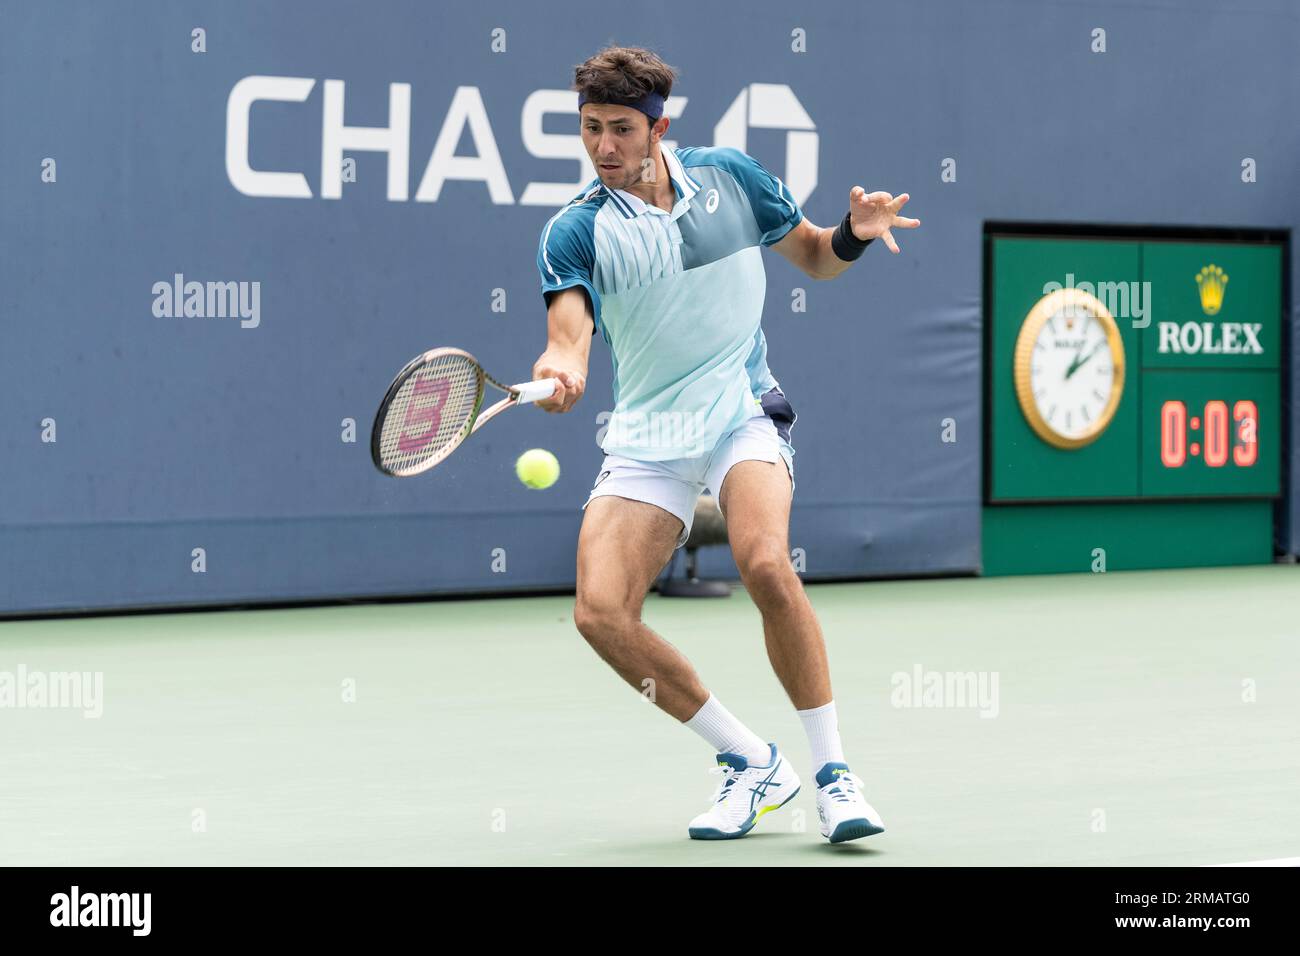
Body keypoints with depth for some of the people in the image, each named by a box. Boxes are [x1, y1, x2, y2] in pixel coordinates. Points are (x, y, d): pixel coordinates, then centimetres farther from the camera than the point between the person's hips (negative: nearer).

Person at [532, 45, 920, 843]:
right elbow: (571, 329, -21)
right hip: (646, 438, 1)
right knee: (601, 612, -16)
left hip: (743, 413, -1)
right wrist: (562, 369, -45)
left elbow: (815, 258, 15)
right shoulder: (575, 231, -4)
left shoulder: (728, 175, 2)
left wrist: (853, 234, -8)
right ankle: (752, 763, 1)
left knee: (766, 565, -30)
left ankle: (835, 772, -17)